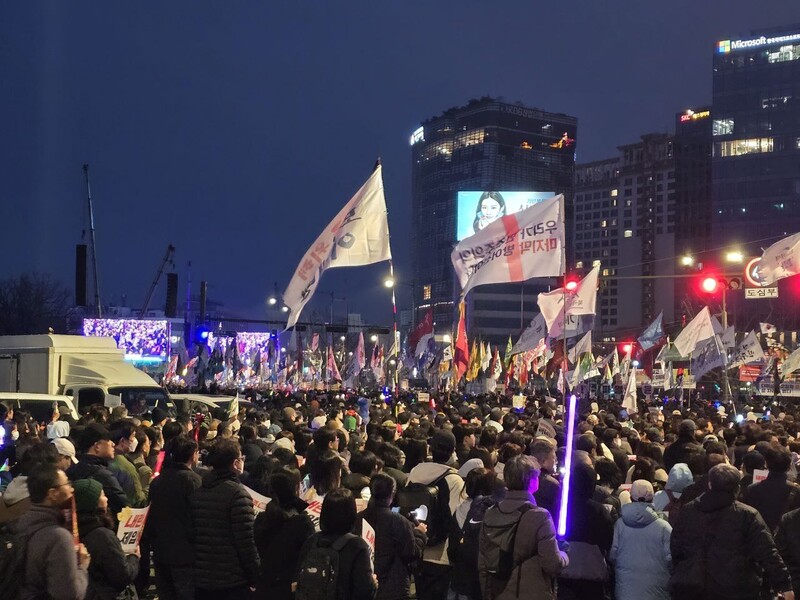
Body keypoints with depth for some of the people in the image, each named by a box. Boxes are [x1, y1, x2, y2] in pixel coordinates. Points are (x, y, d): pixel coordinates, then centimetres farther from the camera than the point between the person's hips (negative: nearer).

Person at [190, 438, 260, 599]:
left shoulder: (197, 492, 7)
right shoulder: (237, 493, -15)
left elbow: (192, 535, 12)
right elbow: (246, 541, -18)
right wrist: (256, 578, -10)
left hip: (201, 579, 6)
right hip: (232, 582, -6)